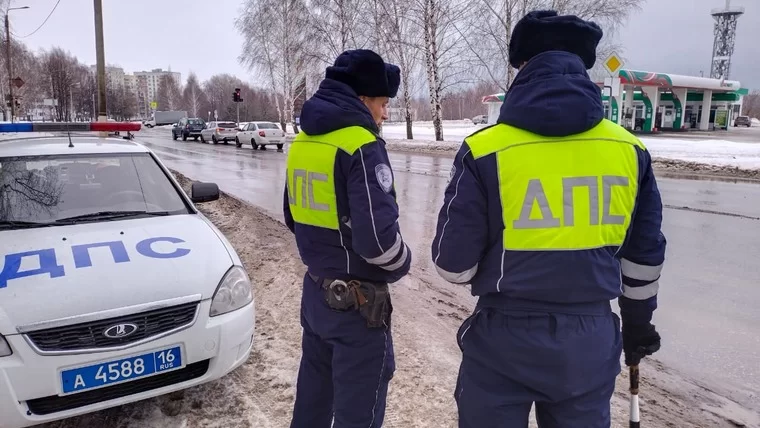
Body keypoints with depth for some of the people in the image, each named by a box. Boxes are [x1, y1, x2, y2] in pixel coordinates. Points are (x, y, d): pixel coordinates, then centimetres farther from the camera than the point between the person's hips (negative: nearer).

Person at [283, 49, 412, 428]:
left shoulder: (302, 141, 7)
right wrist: (401, 264, -6)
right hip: (357, 301, -8)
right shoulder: (361, 146, -20)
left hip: (314, 291, 8)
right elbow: (377, 237, -26)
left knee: (314, 391, 24)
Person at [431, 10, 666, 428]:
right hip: (592, 340, 4)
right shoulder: (629, 150, -2)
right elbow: (644, 255, 8)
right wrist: (637, 323, 24)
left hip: (504, 338, -3)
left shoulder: (486, 150, -15)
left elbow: (453, 264, -12)